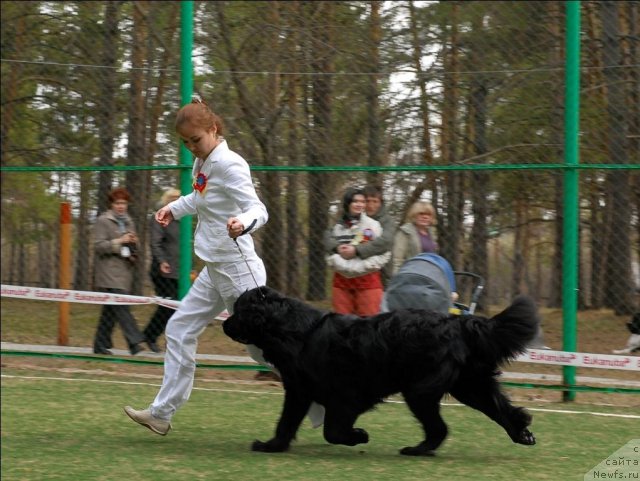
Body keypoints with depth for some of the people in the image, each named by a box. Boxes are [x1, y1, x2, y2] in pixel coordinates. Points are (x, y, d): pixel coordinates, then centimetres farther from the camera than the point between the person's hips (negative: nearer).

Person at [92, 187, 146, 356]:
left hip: (124, 270, 7)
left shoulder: (128, 222, 19)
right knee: (121, 306, -16)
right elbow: (98, 246, -10)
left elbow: (133, 247, 26)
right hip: (109, 271, -7)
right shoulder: (103, 221, -2)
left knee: (110, 309, 8)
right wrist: (119, 241, -17)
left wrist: (134, 243, 3)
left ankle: (101, 345, 13)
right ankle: (134, 341, -21)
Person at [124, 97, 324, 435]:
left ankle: (324, 407, 4)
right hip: (215, 271, 10)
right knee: (179, 330, 13)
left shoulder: (229, 164, -17)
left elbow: (258, 209, -25)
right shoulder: (201, 163, 9)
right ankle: (162, 413, 20)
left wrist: (243, 222, -46)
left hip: (238, 270, -10)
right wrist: (174, 208, 17)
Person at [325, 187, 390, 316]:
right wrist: (345, 267, -14)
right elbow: (330, 253, 3)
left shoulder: (373, 225, 1)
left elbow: (383, 254, -7)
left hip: (368, 282, -3)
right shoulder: (337, 227, 10)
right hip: (341, 282, 3)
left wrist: (356, 250, -13)